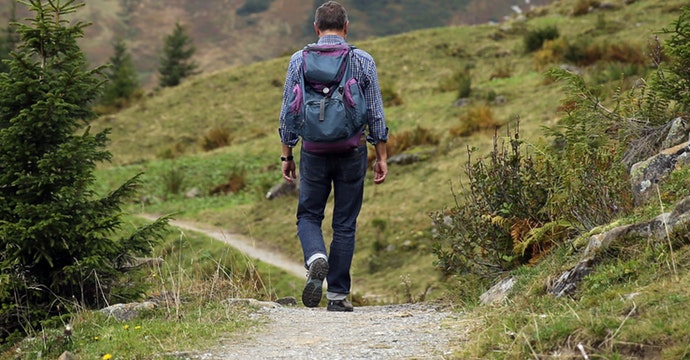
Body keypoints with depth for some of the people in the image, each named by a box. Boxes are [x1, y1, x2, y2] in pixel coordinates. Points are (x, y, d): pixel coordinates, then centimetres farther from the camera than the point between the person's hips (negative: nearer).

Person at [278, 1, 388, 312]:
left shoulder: (299, 60, 0)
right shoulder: (363, 61, -1)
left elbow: (288, 112, 2)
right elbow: (375, 113, 0)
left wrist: (286, 155, 10)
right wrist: (381, 157, 8)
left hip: (314, 151, 0)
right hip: (352, 150, 0)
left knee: (309, 215, 14)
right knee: (345, 223, 8)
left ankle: (316, 258, -17)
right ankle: (338, 295, 9)